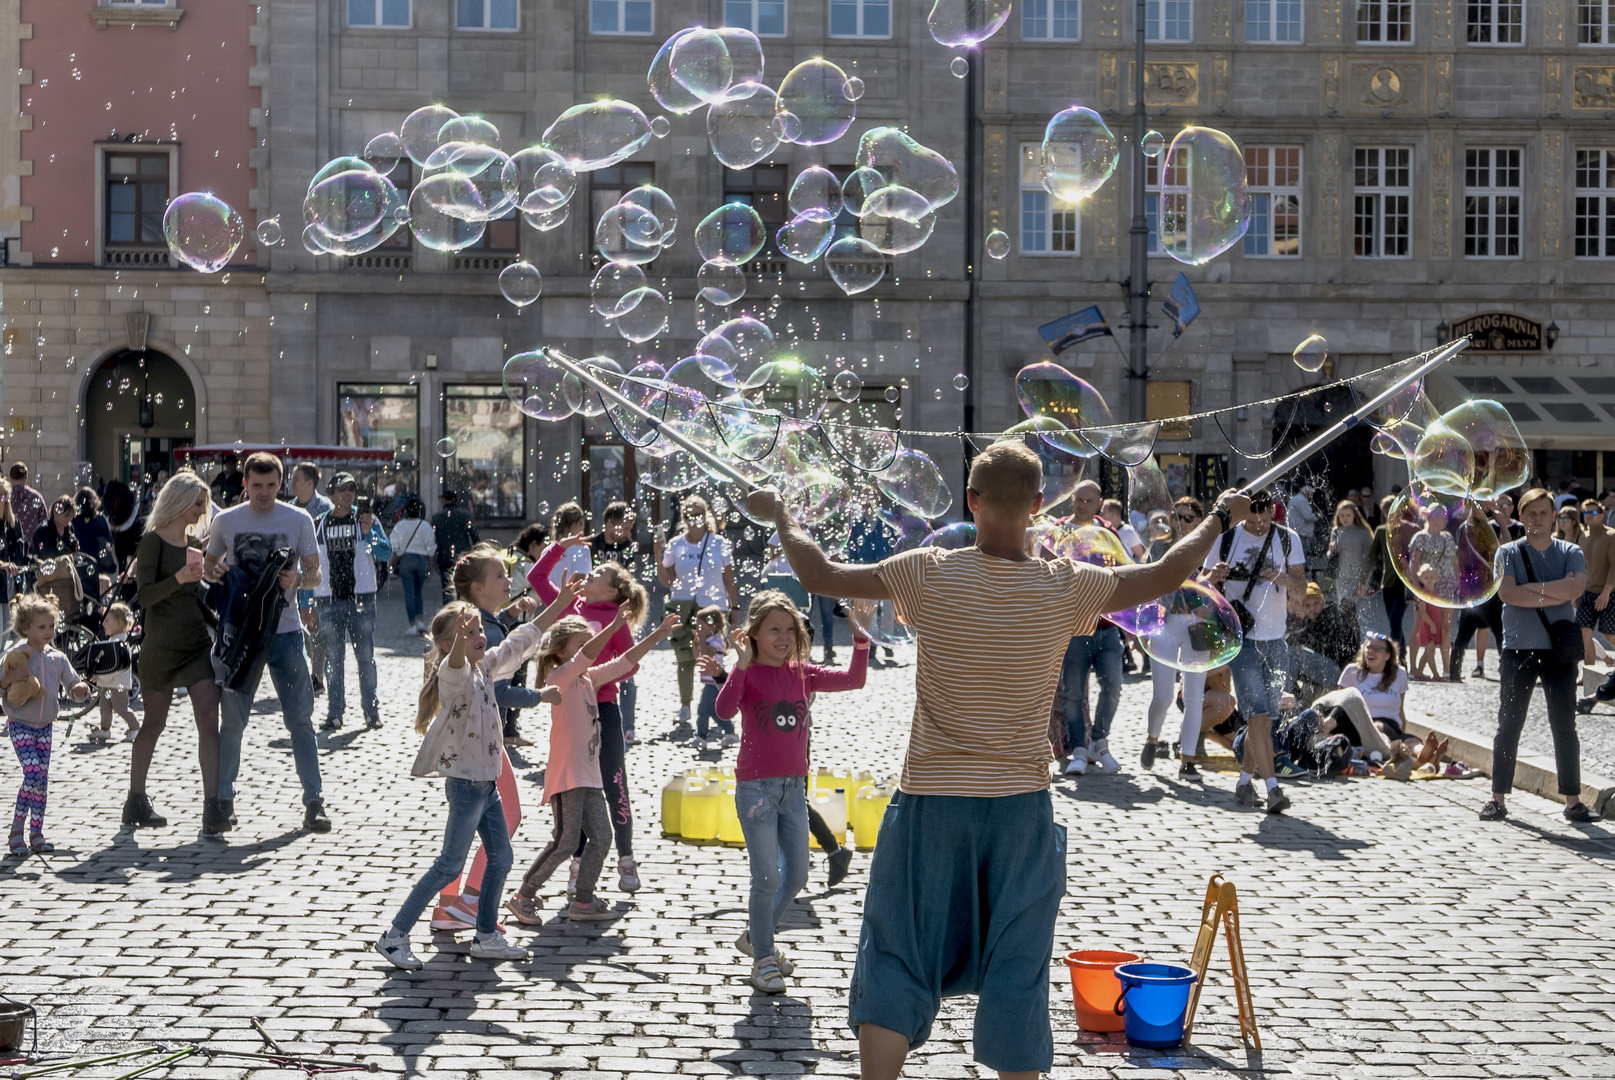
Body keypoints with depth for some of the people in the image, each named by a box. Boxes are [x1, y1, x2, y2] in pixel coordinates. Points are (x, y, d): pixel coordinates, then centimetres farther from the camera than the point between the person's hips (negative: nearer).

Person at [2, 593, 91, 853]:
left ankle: (36, 834, 12)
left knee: (43, 780, 4)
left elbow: (74, 685, 9)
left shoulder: (58, 659, 4)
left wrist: (81, 688, -13)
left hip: (45, 727, 5)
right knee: (34, 775, -16)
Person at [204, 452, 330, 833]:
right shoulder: (225, 521, 4)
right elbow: (209, 566, 15)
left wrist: (297, 579, -19)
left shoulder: (298, 520, 1)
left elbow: (315, 575, 3)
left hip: (284, 630, -1)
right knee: (232, 719, 7)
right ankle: (223, 796, 20)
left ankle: (314, 801, 1)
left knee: (300, 717, -3)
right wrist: (216, 572, -8)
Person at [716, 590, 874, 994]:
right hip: (756, 787, -5)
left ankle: (756, 936, 33)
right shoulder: (748, 673, -8)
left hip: (794, 787, 6)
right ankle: (763, 959, 12)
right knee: (767, 878, -4)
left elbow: (853, 680, 2)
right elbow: (724, 710, -25)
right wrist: (740, 665, -33)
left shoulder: (803, 673, 6)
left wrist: (861, 638, -7)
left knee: (796, 875, 11)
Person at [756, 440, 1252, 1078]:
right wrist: (1220, 517, 23)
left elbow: (820, 577, -2)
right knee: (1017, 971, 9)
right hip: (1021, 805, 1)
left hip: (931, 799, 0)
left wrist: (780, 517, 15)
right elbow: (1164, 577, 6)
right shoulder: (1066, 587, -6)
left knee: (898, 959, 8)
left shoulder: (930, 574, -9)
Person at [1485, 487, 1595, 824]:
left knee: (1565, 727, 4)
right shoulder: (1508, 552, 3)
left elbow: (1576, 588, -14)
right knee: (1509, 726, 3)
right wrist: (1556, 594, -13)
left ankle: (1573, 801, 9)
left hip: (1559, 650, 1)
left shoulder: (1570, 553, 6)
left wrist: (1531, 588, -14)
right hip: (1517, 649, -1)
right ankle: (1498, 799, 9)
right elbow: (1507, 593, -14)